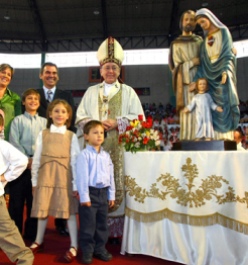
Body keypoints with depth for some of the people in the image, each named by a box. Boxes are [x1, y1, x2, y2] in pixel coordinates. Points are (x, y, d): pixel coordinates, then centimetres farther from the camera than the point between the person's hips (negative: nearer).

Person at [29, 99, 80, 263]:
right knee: (42, 209, 12)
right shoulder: (43, 134, 5)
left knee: (69, 210, 2)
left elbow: (75, 161, -1)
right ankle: (39, 242, 32)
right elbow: (36, 158, 5)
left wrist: (75, 184, -3)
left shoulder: (71, 136, 1)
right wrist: (34, 180, 4)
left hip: (64, 176, -1)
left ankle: (74, 246, 14)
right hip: (45, 175, 2)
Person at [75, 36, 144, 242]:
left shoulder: (128, 92, 12)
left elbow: (138, 118, 4)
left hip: (119, 148, -1)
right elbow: (80, 117, 10)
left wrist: (117, 123, -11)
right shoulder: (91, 92, 17)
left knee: (118, 186, -5)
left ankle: (116, 231, 4)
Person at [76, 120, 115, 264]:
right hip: (91, 192, -6)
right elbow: (82, 177, -13)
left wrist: (111, 195, 10)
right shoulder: (85, 154, -10)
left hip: (103, 193, 6)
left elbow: (111, 176, 11)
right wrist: (84, 197, -15)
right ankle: (87, 251, 19)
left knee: (102, 224, 15)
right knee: (88, 225, 4)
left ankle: (100, 248, 30)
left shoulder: (106, 155, 9)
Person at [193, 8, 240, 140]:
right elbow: (202, 60, 10)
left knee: (225, 104, -8)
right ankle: (217, 137, -1)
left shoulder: (223, 31, 5)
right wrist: (197, 79, -1)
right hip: (210, 75, 4)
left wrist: (225, 71, -21)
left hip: (223, 72, -4)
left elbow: (228, 52, -5)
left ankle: (227, 136, -6)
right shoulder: (205, 39, 17)